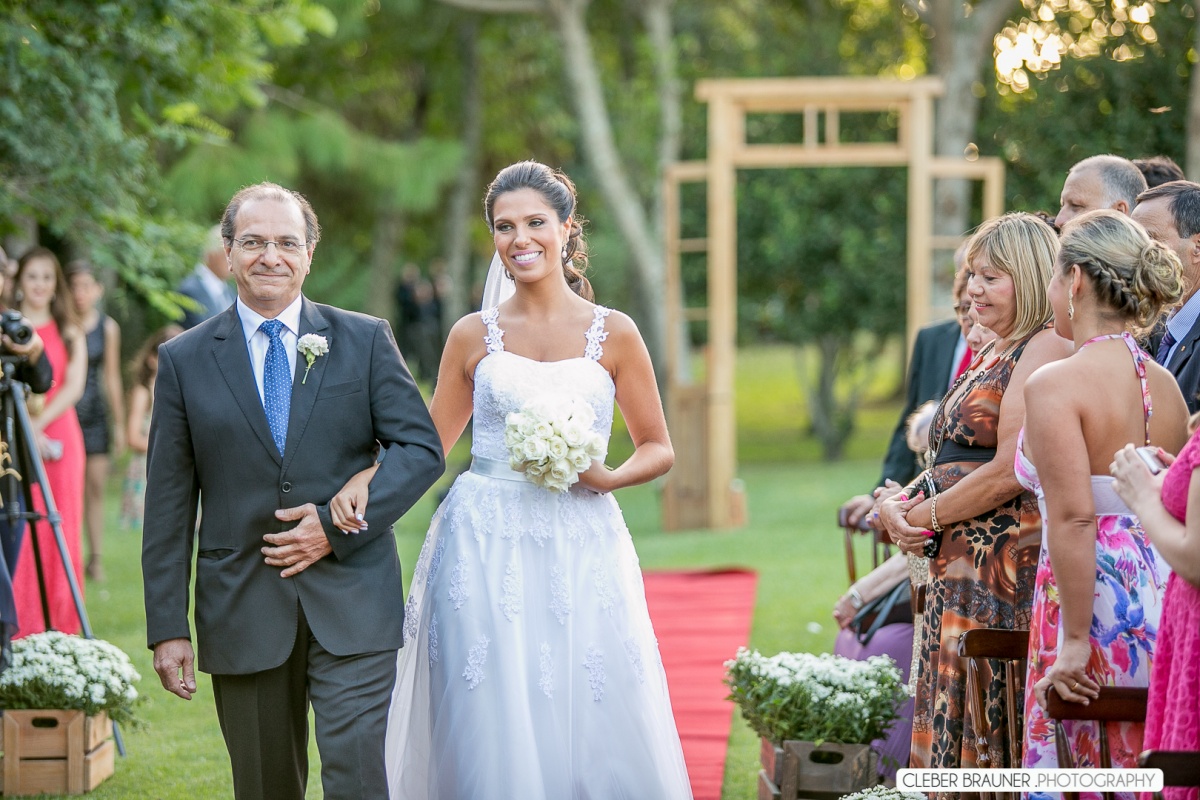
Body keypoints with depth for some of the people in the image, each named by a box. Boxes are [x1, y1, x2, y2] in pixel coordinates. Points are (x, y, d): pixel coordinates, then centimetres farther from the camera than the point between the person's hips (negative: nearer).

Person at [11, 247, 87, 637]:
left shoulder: (69, 331, 11)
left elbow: (74, 387, 0)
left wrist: (39, 422, -13)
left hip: (58, 434, 2)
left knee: (59, 528, 0)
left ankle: (60, 625, 5)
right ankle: (19, 625, -4)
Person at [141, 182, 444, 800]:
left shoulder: (365, 341, 5)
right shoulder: (184, 360, 5)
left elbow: (422, 447, 0)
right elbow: (168, 506, 4)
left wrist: (340, 524, -12)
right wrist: (167, 627, -1)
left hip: (352, 605, -1)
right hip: (243, 609, 1)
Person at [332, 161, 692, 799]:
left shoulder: (613, 334, 5)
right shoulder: (474, 335, 8)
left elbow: (658, 449, 9)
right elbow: (429, 445, 12)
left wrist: (605, 478, -10)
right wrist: (363, 479, -5)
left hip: (581, 548, -1)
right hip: (485, 548, 1)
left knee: (593, 733, -4)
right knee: (492, 735, -2)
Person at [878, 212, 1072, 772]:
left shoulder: (1046, 350, -10)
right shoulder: (989, 356, 20)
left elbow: (1010, 473, -17)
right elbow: (952, 465, 21)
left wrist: (926, 515, -8)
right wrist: (896, 506, 2)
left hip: (1007, 566, -9)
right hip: (958, 569, 9)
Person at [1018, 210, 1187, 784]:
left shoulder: (1055, 384, -12)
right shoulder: (1166, 386, 10)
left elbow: (1073, 519, -19)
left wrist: (1075, 642, -18)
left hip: (1098, 604, -7)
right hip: (1164, 600, 7)